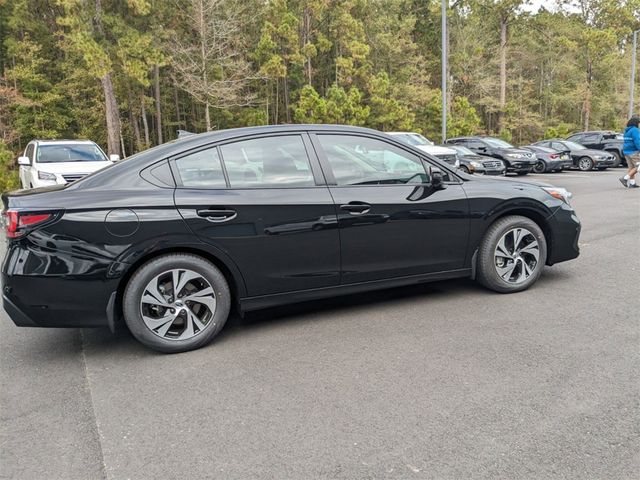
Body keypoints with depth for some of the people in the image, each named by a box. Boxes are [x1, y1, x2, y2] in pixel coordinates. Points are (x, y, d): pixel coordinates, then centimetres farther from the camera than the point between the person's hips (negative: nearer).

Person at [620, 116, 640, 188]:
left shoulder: (627, 130, 15)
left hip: (626, 151, 9)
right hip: (633, 152, -9)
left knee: (631, 167, 10)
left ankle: (632, 183, 9)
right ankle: (625, 178, -12)